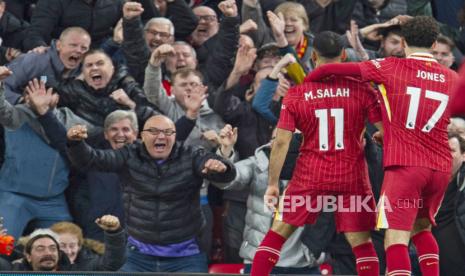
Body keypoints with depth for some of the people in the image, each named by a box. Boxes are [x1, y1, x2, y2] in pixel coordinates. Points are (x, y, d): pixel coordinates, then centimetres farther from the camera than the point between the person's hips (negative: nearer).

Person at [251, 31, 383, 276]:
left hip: (310, 177, 0)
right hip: (352, 177, 0)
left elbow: (281, 142, -4)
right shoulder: (361, 90, -3)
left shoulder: (295, 94, -2)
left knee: (277, 233, 11)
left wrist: (272, 184, 1)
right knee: (362, 244, 4)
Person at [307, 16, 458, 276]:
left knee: (396, 238, -9)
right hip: (440, 167, 5)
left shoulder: (391, 68, 0)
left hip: (404, 166, -5)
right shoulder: (452, 78, 10)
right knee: (422, 228, 25)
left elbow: (330, 69, -3)